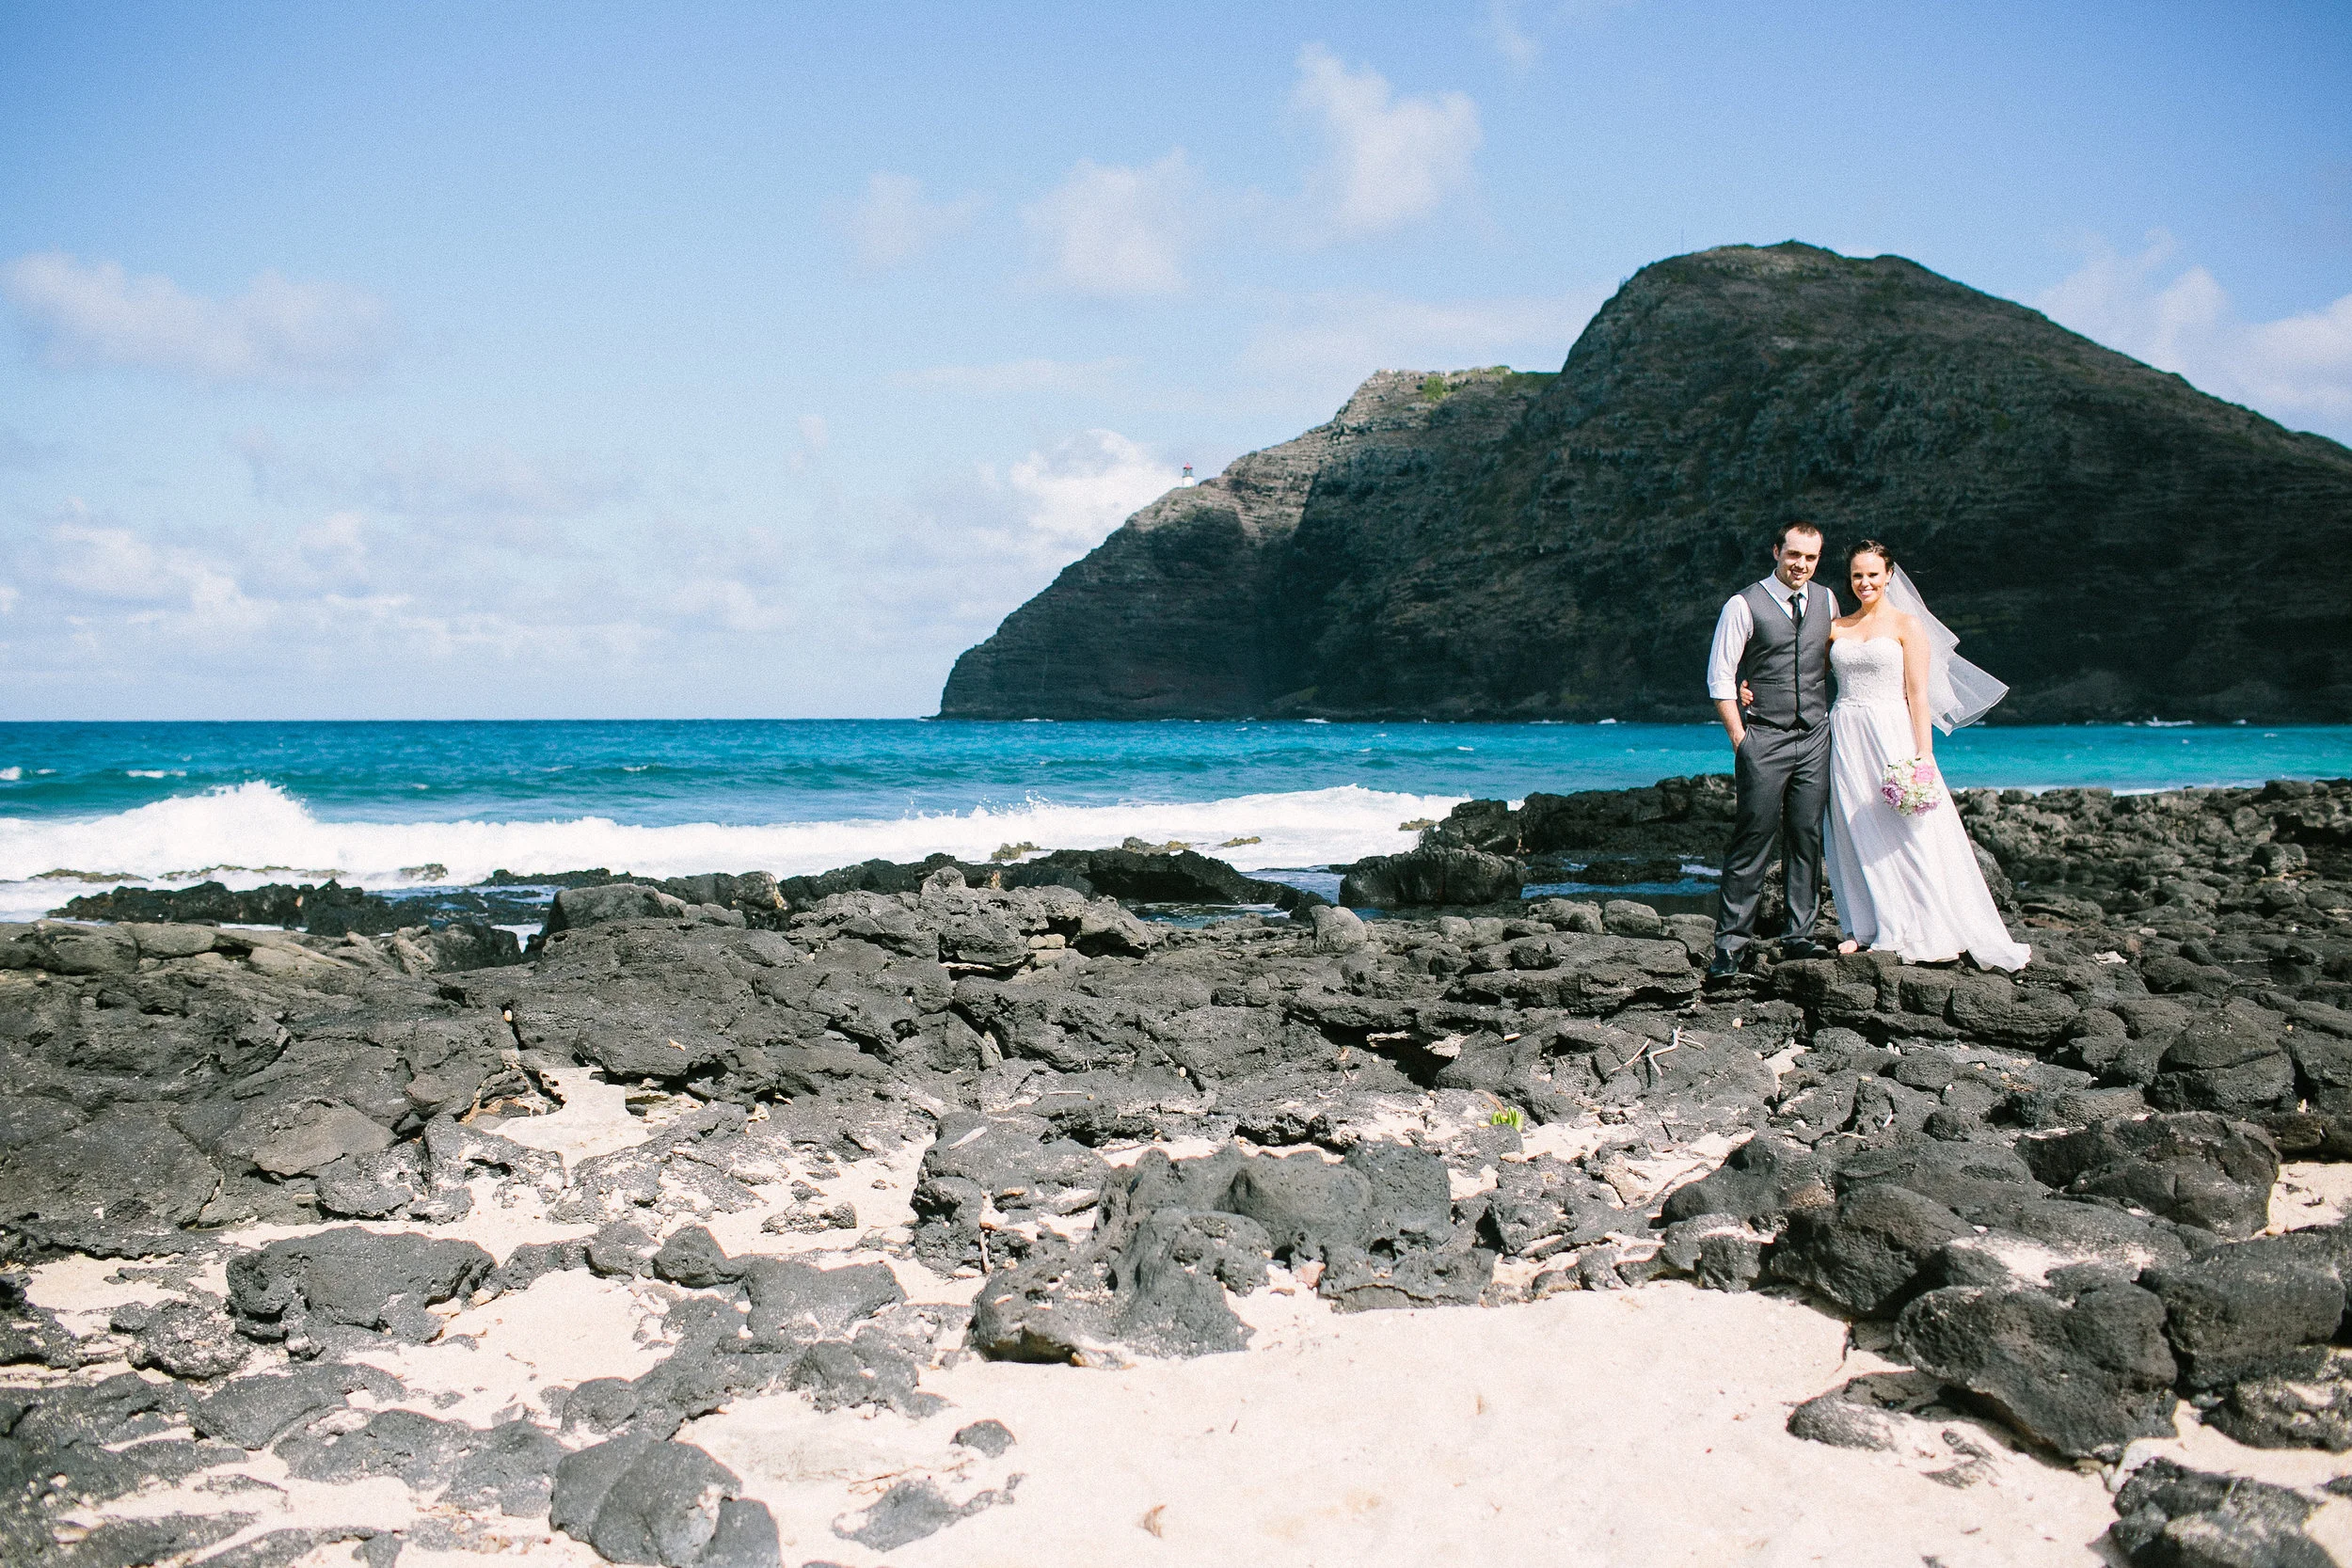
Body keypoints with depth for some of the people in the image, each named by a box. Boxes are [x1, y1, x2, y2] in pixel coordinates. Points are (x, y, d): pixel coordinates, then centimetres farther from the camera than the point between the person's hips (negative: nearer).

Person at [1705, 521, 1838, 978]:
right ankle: (1731, 941, -2)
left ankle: (1799, 937, 12)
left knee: (1807, 838, 4)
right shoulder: (1744, 605, -3)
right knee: (1753, 839, -7)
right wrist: (1739, 737, -8)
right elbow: (1720, 677, -4)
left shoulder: (1826, 600, 12)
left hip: (1815, 738, 5)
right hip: (1764, 739, -4)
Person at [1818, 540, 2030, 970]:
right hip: (1846, 737, 4)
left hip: (1892, 733, -4)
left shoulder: (1907, 624, 1)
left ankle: (1930, 930, 4)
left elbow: (1918, 694, -4)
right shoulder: (1838, 629, 12)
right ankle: (1866, 927, 12)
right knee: (1856, 834, 4)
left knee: (1909, 831, -4)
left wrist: (1923, 752, -12)